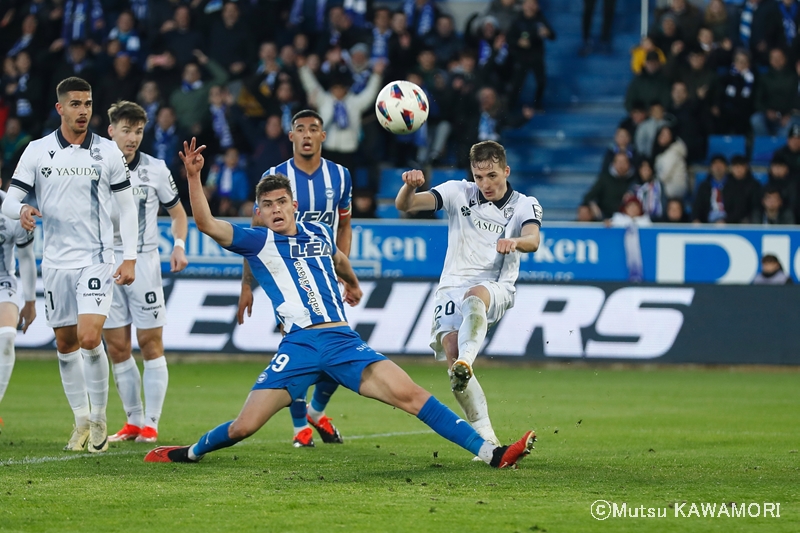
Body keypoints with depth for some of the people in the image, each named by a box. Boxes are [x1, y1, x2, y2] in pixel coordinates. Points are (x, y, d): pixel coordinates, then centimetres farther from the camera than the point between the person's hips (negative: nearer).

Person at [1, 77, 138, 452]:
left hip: (97, 259, -2)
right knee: (65, 344, 7)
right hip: (56, 262, 2)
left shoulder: (107, 152, 1)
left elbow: (127, 206, 6)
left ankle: (99, 418, -1)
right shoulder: (37, 151, 1)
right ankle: (81, 420, 21)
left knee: (90, 339, -16)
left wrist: (129, 258, -1)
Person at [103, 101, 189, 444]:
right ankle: (132, 421, 14)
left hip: (143, 262, -2)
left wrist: (179, 245, -6)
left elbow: (177, 212, 10)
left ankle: (150, 423, 0)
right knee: (116, 348, 4)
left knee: (151, 343, -4)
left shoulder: (155, 169, 0)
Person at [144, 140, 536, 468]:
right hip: (298, 346, -2)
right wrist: (193, 176, -20)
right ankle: (191, 453, 24)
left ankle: (490, 453, -16)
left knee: (408, 394, -13)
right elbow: (207, 224, -10)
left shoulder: (319, 233, 17)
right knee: (244, 426, -8)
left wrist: (352, 284, 60)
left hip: (342, 340, 3)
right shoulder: (258, 242, 5)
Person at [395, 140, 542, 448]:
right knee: (450, 351, -23)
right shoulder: (458, 193, 5)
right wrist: (409, 186, -29)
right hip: (452, 289, 2)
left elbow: (532, 240, -19)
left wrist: (516, 242, -44)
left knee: (474, 296, -38)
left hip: (496, 290, -2)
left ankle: (466, 364, -64)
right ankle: (486, 438, -20)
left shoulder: (525, 206, 3)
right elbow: (404, 205, -5)